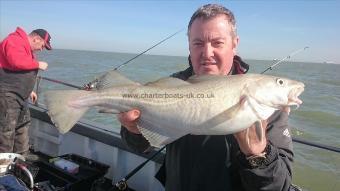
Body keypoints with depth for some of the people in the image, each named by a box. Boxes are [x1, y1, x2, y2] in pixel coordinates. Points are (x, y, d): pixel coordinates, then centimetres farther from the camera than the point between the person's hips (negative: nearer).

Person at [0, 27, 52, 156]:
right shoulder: (14, 41, -13)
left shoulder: (28, 48, 19)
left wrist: (29, 90, 22)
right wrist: (37, 64, -18)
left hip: (20, 96, 11)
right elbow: (17, 62, -31)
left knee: (23, 128, 16)